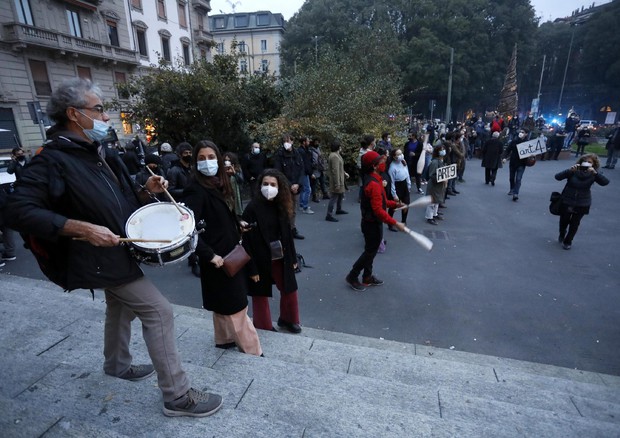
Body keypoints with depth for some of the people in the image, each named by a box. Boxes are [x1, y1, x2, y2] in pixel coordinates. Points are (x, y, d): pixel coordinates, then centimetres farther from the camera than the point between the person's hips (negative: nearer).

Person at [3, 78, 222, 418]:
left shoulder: (100, 153, 9)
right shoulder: (53, 160, -17)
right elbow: (18, 211, -24)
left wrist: (147, 190, -5)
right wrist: (83, 228, -32)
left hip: (117, 251, 10)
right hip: (102, 257, -10)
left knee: (121, 307, 25)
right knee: (158, 311, -11)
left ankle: (117, 365, 49)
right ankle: (177, 396, 0)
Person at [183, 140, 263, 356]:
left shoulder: (219, 183, 6)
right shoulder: (196, 190, -21)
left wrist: (238, 224, 4)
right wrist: (209, 255, -28)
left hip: (230, 251, 9)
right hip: (218, 256, -9)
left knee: (225, 303, 22)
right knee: (235, 304, 5)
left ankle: (225, 338, 40)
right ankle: (251, 348, 21)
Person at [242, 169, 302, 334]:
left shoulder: (281, 206, -1)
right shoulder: (252, 208, -18)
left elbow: (287, 234, 6)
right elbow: (248, 240, -17)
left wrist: (292, 257, 8)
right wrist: (252, 268, -16)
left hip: (280, 258, 5)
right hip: (261, 260, -5)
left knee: (290, 290, 17)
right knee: (261, 295, 14)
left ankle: (287, 319, 43)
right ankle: (263, 326, 37)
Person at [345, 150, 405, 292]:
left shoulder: (372, 179, 7)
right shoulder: (374, 184, -26)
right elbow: (378, 211, -29)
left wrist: (395, 204, 7)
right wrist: (395, 223, -26)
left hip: (373, 222, 10)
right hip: (372, 224, -10)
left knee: (371, 251, 19)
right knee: (370, 252, 4)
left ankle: (367, 277, 33)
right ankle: (352, 276, 17)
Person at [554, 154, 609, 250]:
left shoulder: (592, 174, -8)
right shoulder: (573, 172, -12)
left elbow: (605, 182, -19)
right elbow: (557, 177, -22)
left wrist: (595, 173, -33)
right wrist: (570, 170, -35)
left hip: (582, 204, 1)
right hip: (566, 202, -1)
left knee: (574, 224, 8)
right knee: (564, 220, 14)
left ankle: (568, 241, 26)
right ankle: (562, 235, 44)